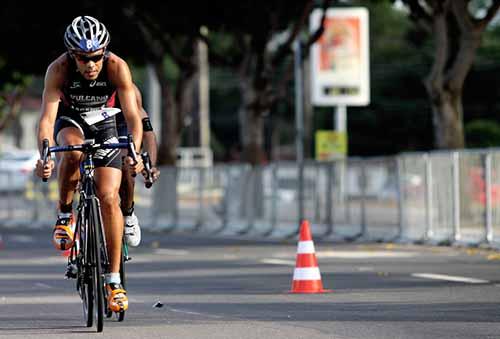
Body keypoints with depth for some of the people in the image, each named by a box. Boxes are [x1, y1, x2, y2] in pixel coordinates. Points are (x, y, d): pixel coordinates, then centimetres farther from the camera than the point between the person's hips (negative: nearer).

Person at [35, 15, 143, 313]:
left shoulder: (117, 67, -29)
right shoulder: (59, 69, -29)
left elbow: (133, 117, -31)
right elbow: (47, 118, -35)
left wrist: (134, 154, -49)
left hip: (104, 124, 0)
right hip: (70, 121, 0)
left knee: (109, 198, -15)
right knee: (72, 151, -38)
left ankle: (114, 280, -10)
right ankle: (65, 214, -13)